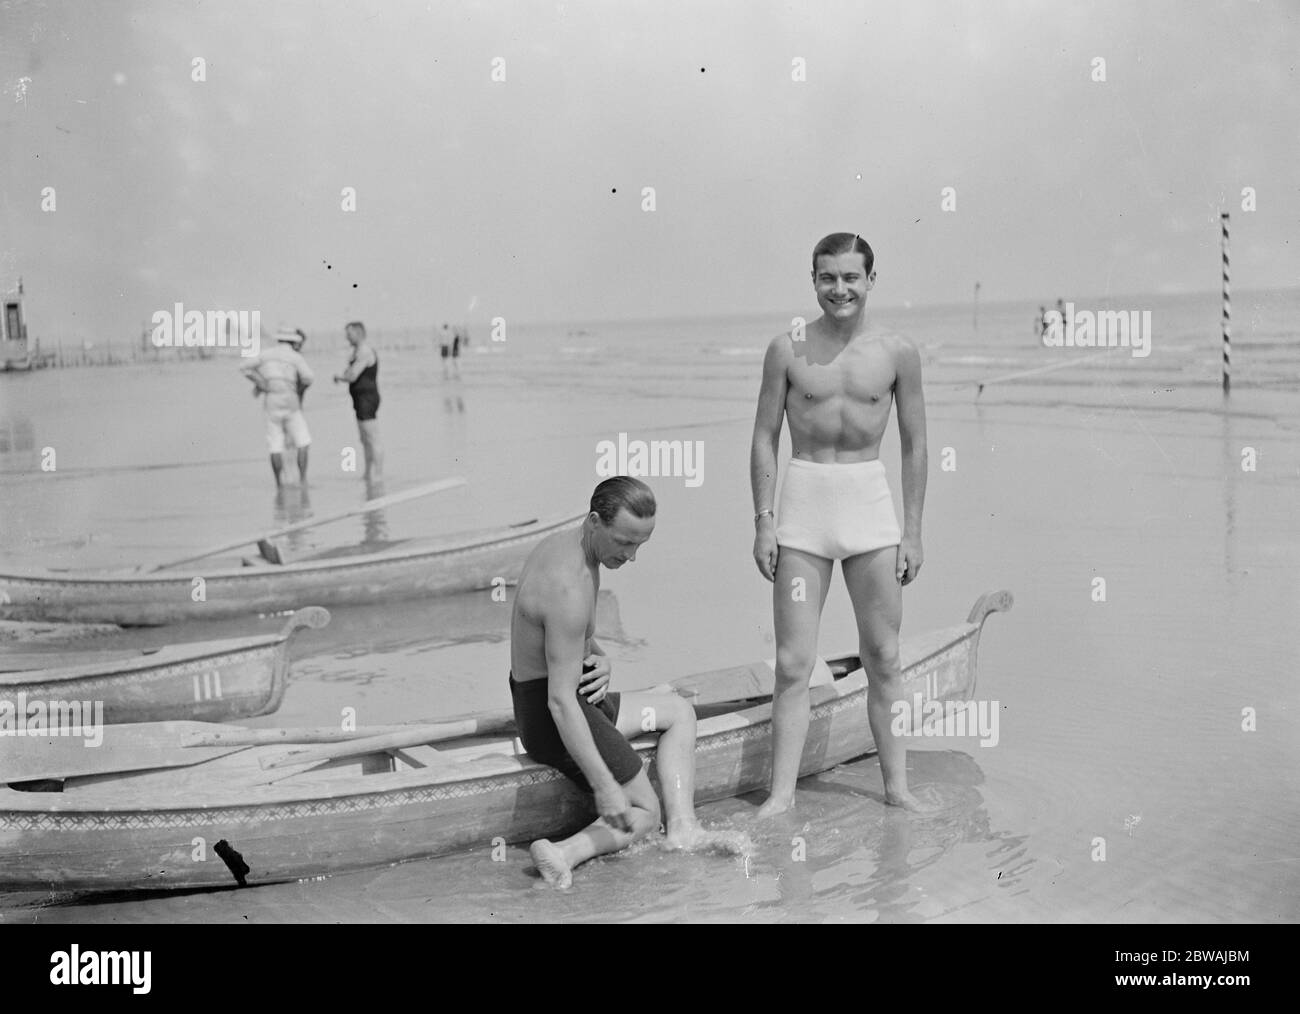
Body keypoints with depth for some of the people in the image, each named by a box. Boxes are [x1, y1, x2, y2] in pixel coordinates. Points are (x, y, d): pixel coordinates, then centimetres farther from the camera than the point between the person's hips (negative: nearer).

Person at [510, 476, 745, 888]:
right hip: (550, 716, -10)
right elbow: (561, 701, -30)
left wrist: (598, 658, -3)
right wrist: (604, 785, -28)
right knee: (642, 813, 3)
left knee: (679, 712, 19)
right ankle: (565, 853, -16)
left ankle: (683, 827, 7)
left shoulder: (563, 543, 2)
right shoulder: (569, 587, -29)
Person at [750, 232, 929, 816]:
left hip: (870, 504, 1)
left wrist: (912, 532, 4)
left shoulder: (897, 353, 2)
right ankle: (782, 793, 6)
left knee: (883, 659, 7)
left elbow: (914, 446, 7)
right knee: (793, 663, 0)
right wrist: (764, 522, -2)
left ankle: (897, 785, 18)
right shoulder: (788, 350, 1)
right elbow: (764, 438, 4)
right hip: (803, 504, -1)